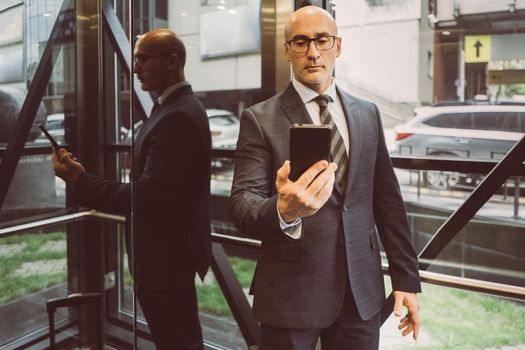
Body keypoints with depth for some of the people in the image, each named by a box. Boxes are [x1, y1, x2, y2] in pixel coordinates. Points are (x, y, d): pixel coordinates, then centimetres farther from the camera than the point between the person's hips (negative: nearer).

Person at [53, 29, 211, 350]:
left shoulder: (178, 116, -23)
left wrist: (80, 181, -21)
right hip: (171, 250, 10)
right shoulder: (179, 107, 10)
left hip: (167, 256, -10)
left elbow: (148, 196, -27)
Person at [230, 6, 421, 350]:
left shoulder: (367, 114, 5)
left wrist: (406, 278, 6)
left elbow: (388, 201, 7)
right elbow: (242, 206, -16)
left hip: (362, 291, 3)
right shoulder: (260, 119, -7)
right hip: (291, 294, -3)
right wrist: (283, 212, -37)